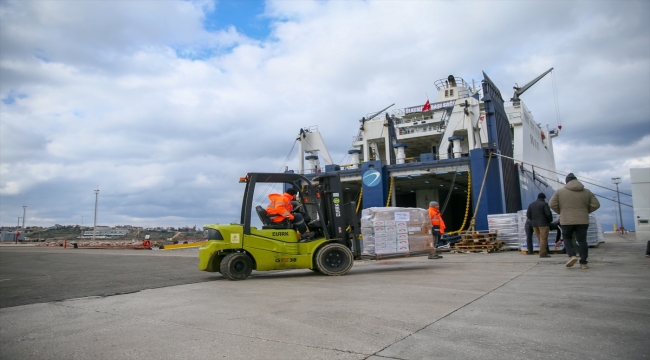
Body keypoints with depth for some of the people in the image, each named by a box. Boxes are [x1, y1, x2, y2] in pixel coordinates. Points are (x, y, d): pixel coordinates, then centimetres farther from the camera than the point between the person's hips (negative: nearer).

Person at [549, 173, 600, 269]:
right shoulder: (587, 192, 8)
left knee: (567, 238, 15)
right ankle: (583, 263, 6)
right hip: (583, 221, 2)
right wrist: (585, 211, 17)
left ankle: (572, 256, -4)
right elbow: (596, 205, 5)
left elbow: (552, 204, -3)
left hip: (567, 221, -2)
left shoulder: (560, 191, 1)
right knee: (582, 240, 7)